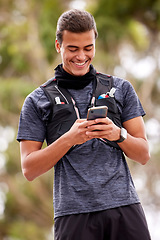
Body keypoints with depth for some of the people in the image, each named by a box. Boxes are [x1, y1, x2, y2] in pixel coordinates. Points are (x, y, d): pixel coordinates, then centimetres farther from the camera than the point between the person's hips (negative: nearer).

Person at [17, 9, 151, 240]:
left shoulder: (120, 89, 15)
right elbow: (29, 169, 4)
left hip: (124, 206, 1)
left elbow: (144, 155, 13)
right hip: (74, 213, -1)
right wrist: (69, 138, -9)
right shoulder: (38, 101, 11)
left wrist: (118, 134, -7)